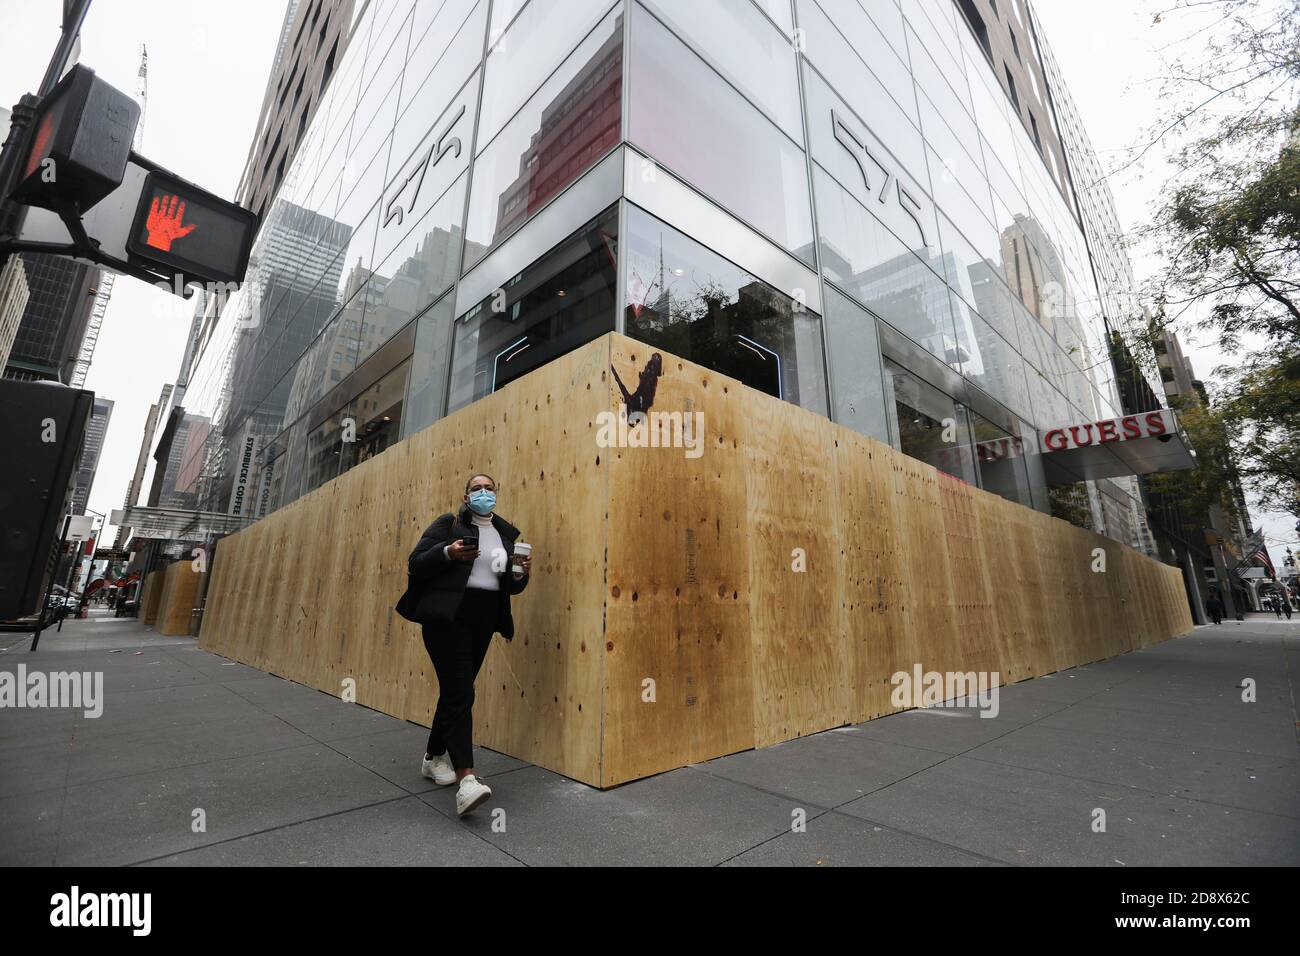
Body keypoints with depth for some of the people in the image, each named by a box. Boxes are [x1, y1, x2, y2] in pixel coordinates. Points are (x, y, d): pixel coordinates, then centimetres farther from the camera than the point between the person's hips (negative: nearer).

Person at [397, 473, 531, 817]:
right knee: (459, 693, -12)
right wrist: (447, 553, -23)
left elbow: (511, 586, 15)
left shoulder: (506, 533, 13)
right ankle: (466, 779, -13)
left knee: (455, 690, 14)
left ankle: (434, 758, 33)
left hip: (484, 621, 6)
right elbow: (416, 564, -5)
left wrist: (522, 573, -8)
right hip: (447, 617, -5)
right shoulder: (448, 524, 0)